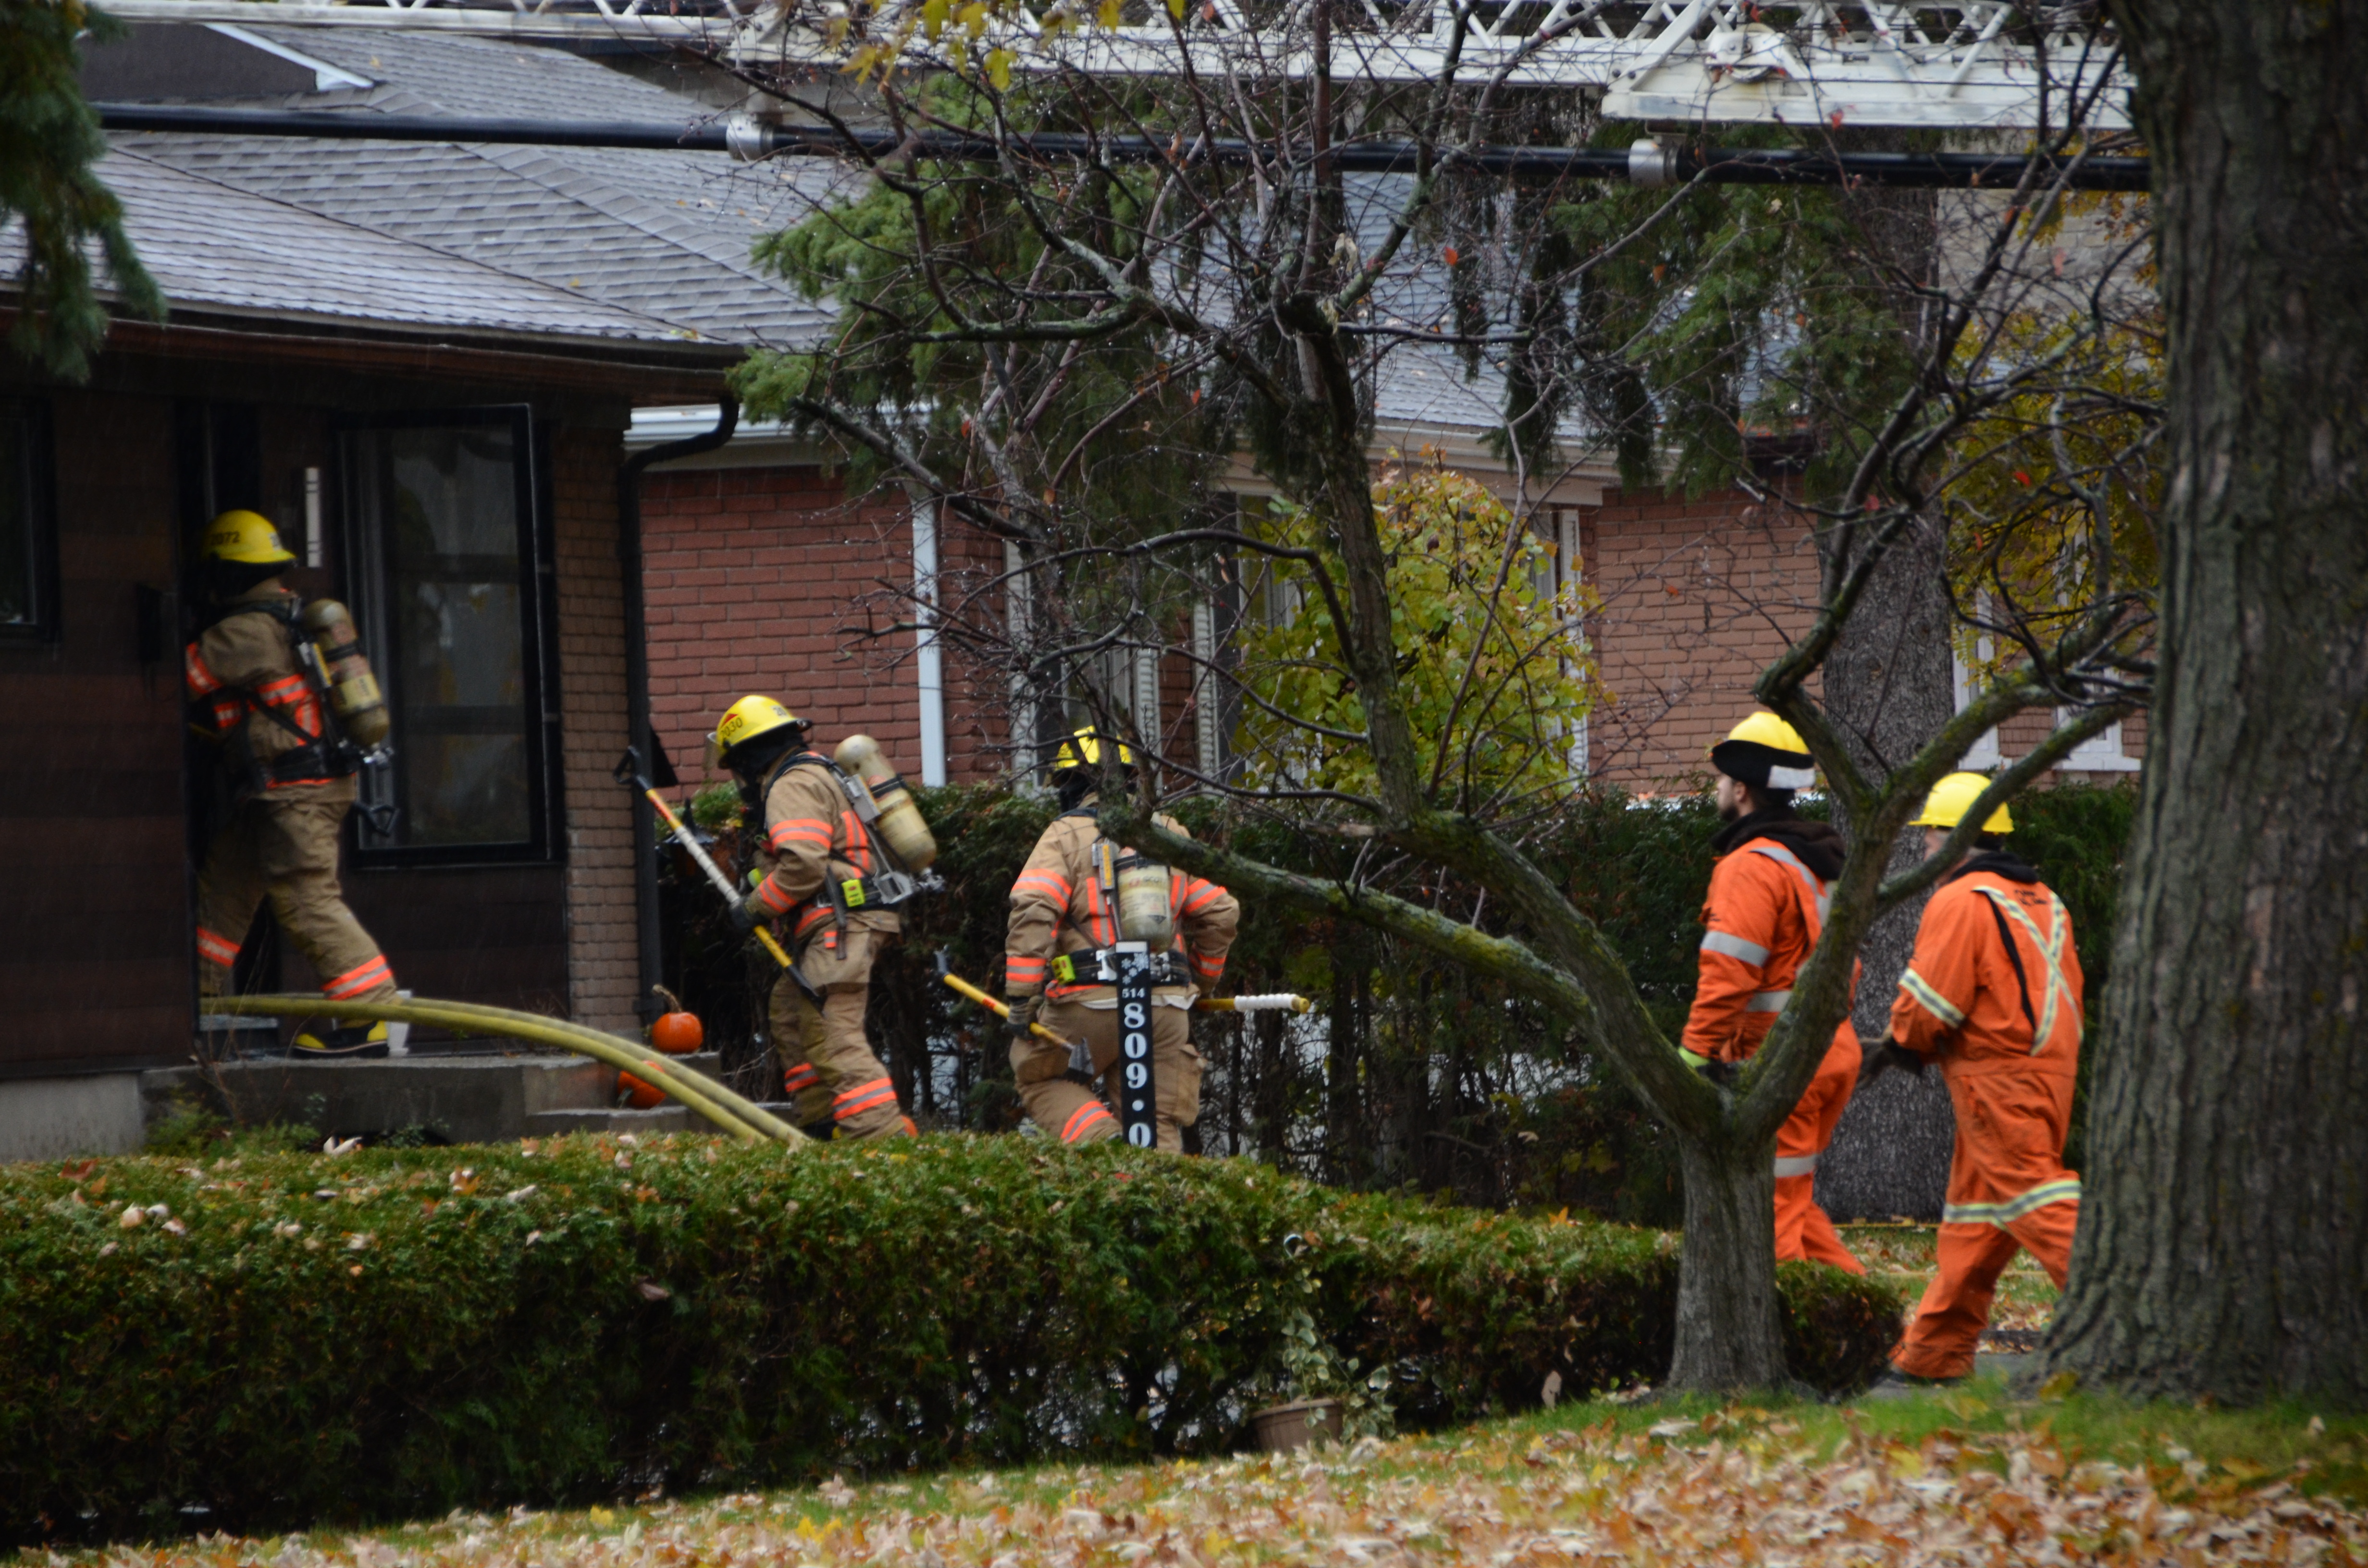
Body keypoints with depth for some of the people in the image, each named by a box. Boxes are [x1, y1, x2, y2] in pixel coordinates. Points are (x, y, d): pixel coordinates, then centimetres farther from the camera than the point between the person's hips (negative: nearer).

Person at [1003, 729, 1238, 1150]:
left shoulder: (1066, 835, -1)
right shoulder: (1170, 834, 14)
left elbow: (1032, 912, -15)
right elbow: (1220, 914, 14)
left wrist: (1021, 998, -13)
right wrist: (1200, 985, 29)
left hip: (1091, 1003, -4)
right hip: (1166, 1006, 4)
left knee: (1041, 1080, 15)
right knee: (1160, 1125, 10)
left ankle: (1102, 1140, -10)